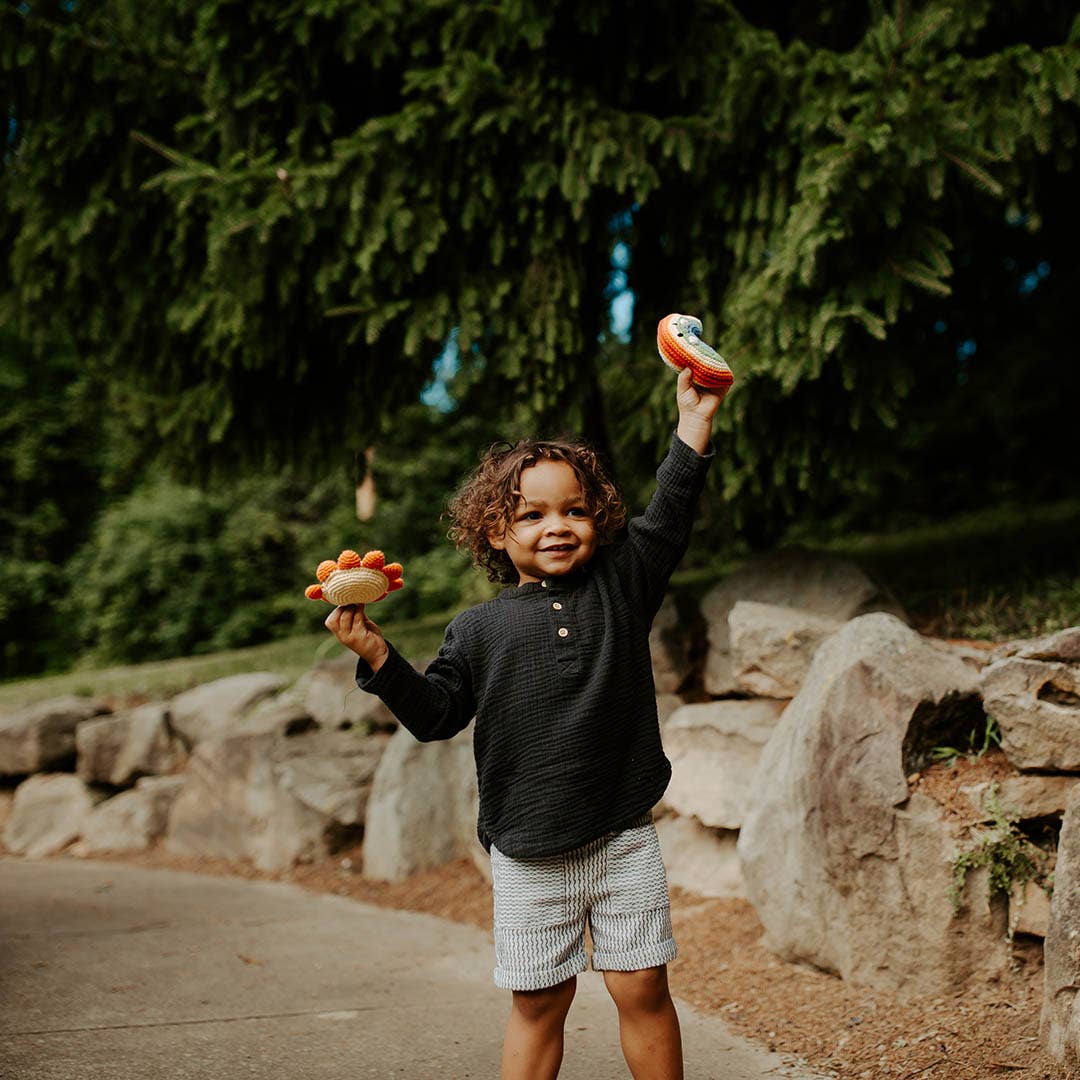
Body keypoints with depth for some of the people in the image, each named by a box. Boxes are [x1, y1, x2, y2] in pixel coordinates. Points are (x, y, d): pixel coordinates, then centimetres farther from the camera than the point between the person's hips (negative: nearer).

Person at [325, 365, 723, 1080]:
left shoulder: (621, 586, 4)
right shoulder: (479, 630, 2)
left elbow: (667, 521, -5)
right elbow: (437, 714, 3)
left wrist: (694, 426, -16)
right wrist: (378, 657, -10)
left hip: (624, 840, 0)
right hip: (527, 855, 0)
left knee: (643, 991, 5)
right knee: (538, 1005, 8)